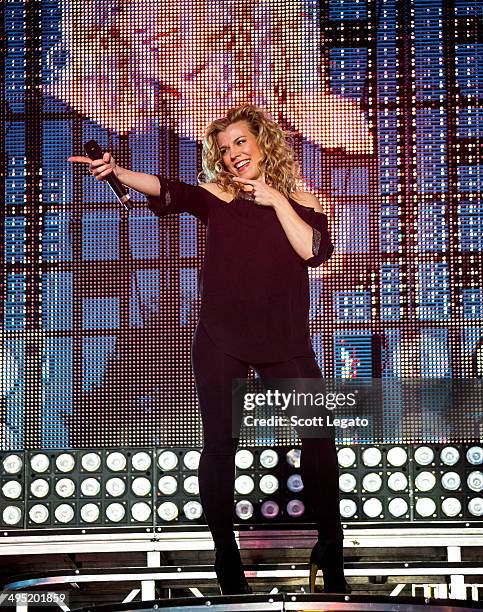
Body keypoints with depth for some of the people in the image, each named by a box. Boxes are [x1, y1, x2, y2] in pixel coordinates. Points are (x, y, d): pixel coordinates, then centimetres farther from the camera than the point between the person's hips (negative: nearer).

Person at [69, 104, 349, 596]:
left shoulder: (296, 199, 5)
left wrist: (276, 199, -11)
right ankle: (226, 557, 15)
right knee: (220, 443, 2)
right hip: (221, 339, 0)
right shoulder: (218, 196, 2)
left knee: (318, 435, 0)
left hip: (284, 341, 1)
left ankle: (329, 550, 17)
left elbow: (315, 250, -11)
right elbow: (168, 191, -15)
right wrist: (116, 172, -32)